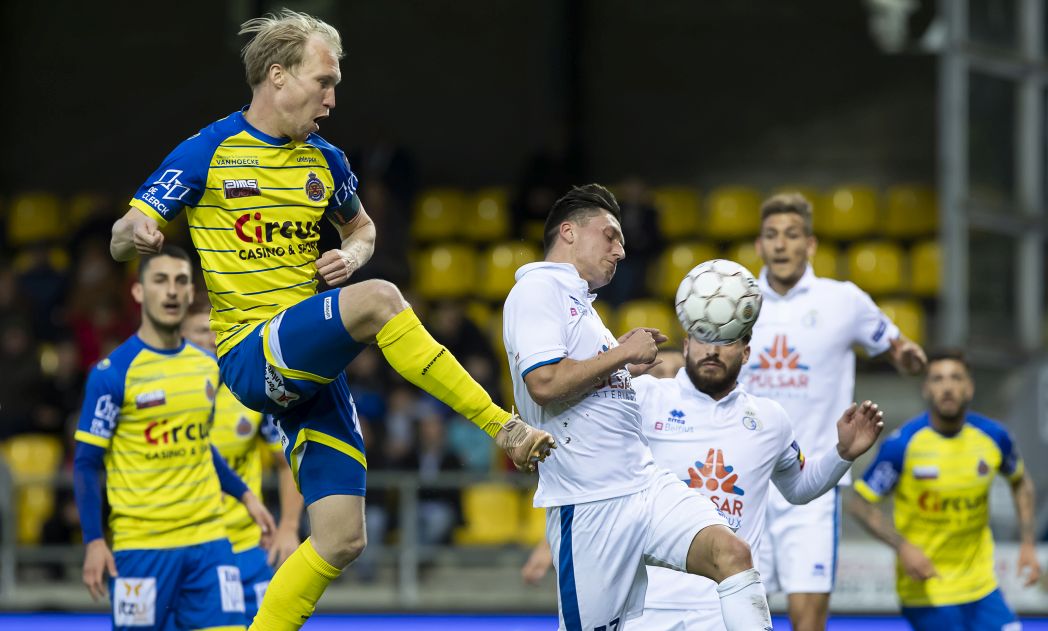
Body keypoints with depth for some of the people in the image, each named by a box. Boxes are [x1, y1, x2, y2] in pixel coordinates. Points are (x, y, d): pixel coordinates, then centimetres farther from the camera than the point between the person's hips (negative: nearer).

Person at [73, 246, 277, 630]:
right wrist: (94, 541, -13)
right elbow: (86, 464, -6)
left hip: (208, 540, 5)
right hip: (139, 547, -5)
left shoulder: (207, 367, 10)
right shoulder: (113, 373, -8)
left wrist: (245, 495, 15)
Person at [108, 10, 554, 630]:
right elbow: (121, 241, -3)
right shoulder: (207, 153, -4)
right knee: (378, 300, -32)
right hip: (251, 357, -7)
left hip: (312, 364, 7)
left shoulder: (324, 160, 11)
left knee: (342, 540, -2)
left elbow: (362, 228, 29)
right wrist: (134, 234, -28)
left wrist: (352, 254, 5)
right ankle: (506, 430, -28)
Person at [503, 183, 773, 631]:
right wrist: (624, 352, -10)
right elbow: (544, 383, -20)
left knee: (731, 552, -16)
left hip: (648, 486, 8)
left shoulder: (579, 304, 24)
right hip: (590, 506, -8)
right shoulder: (537, 289, -5)